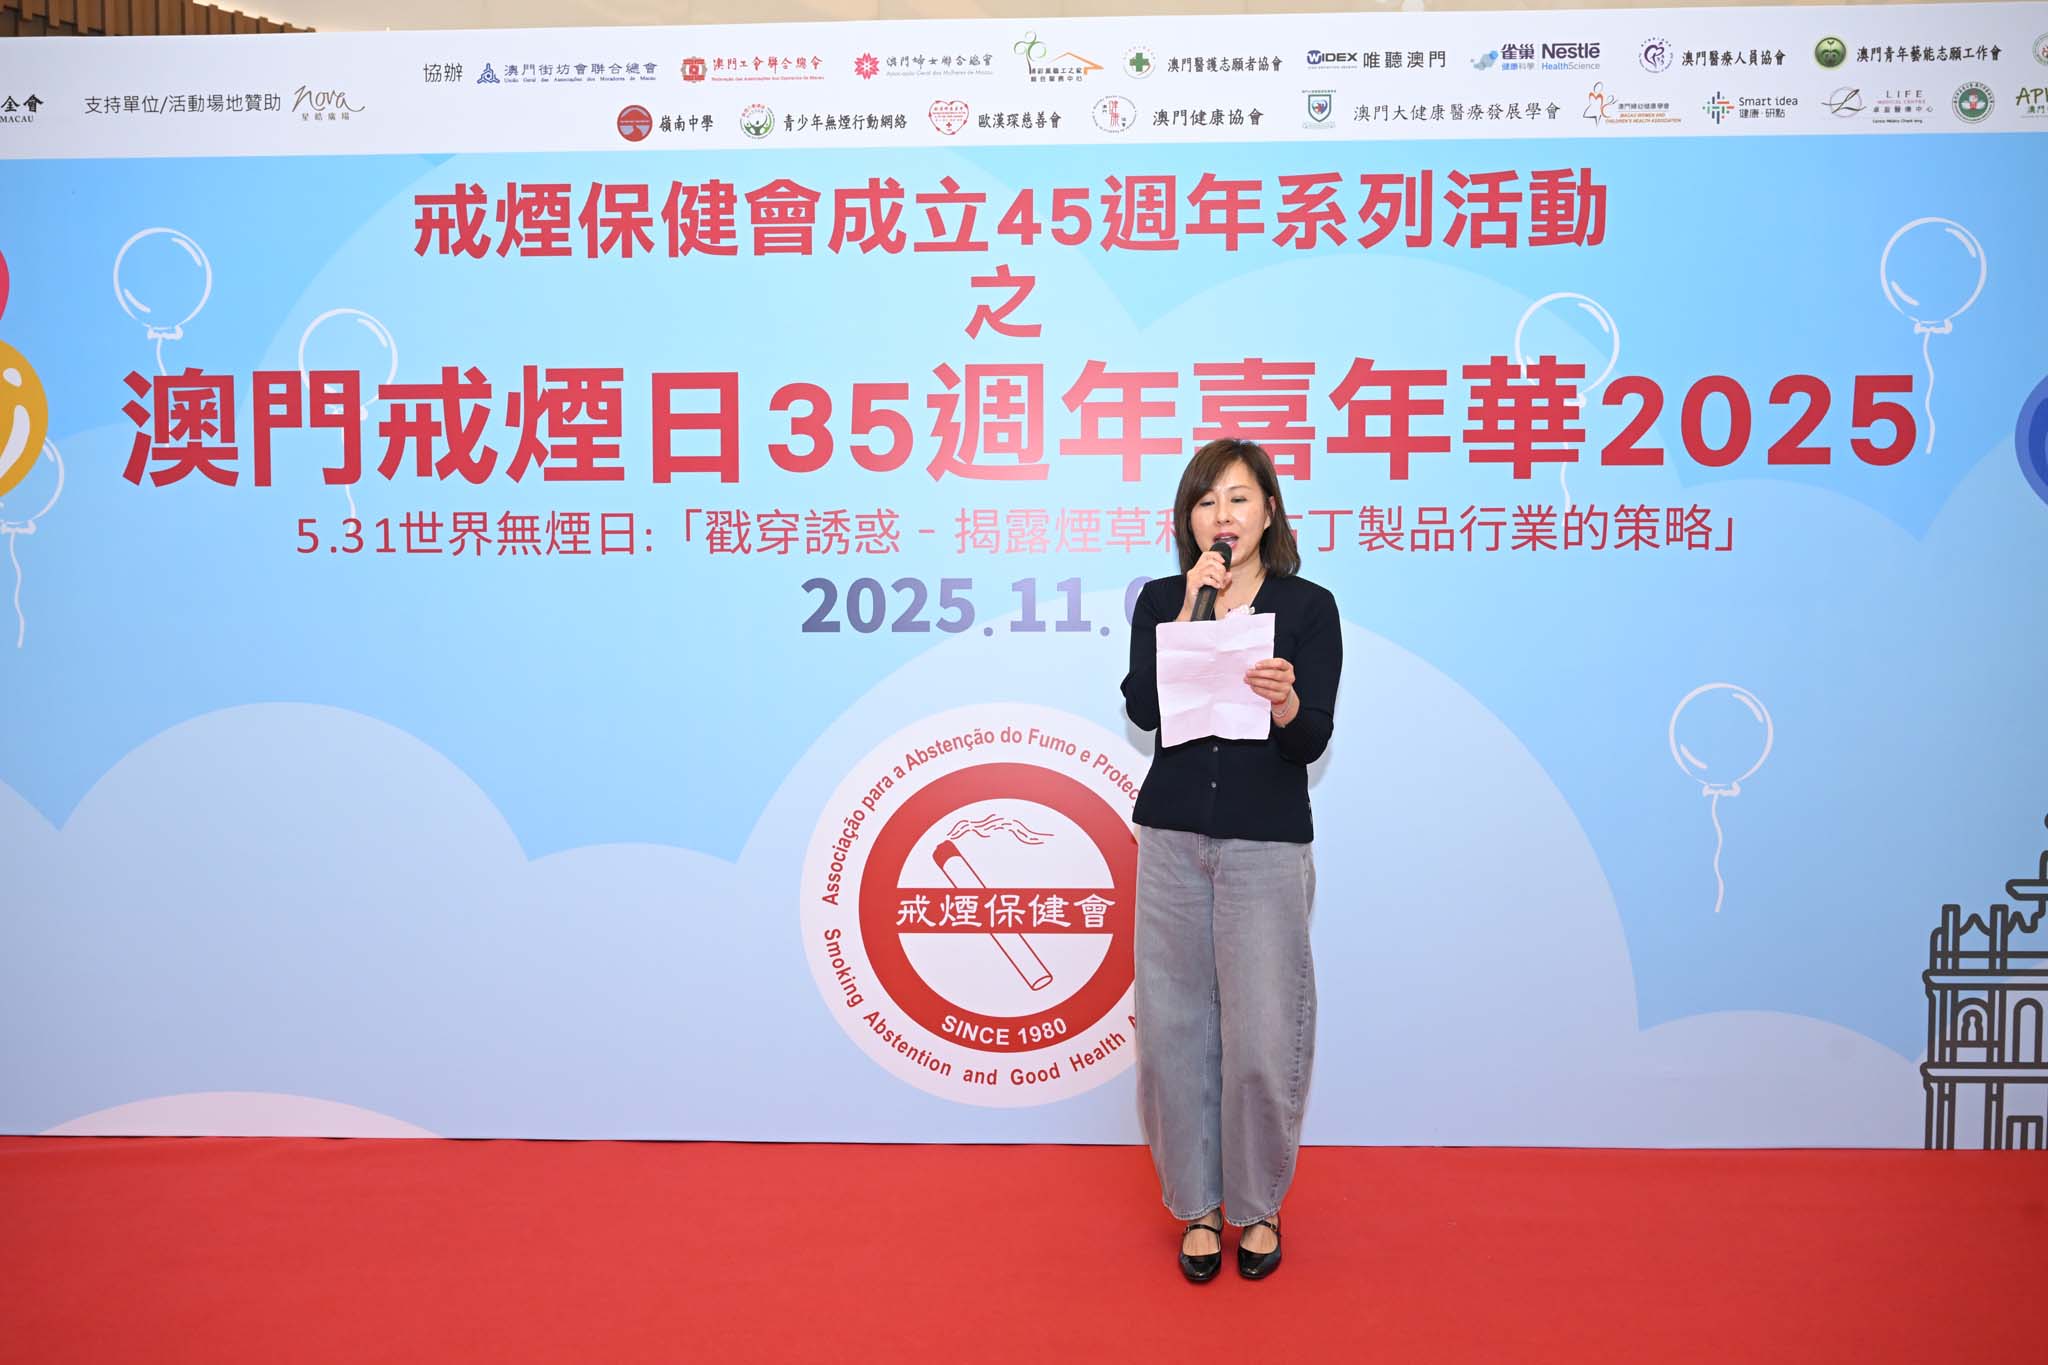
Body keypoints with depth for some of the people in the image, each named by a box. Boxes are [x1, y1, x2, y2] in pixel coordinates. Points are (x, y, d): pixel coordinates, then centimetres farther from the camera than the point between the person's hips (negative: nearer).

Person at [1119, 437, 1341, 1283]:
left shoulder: (1308, 606, 0)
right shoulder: (1161, 600, 7)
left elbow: (1313, 740, -7)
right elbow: (1142, 709, -9)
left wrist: (1283, 704, -29)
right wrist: (1192, 610, -13)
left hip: (1267, 841, -2)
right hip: (1172, 837, 2)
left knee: (1262, 1035, 0)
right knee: (1175, 1024, 6)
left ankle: (1258, 1203, 23)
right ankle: (1196, 1202, 25)